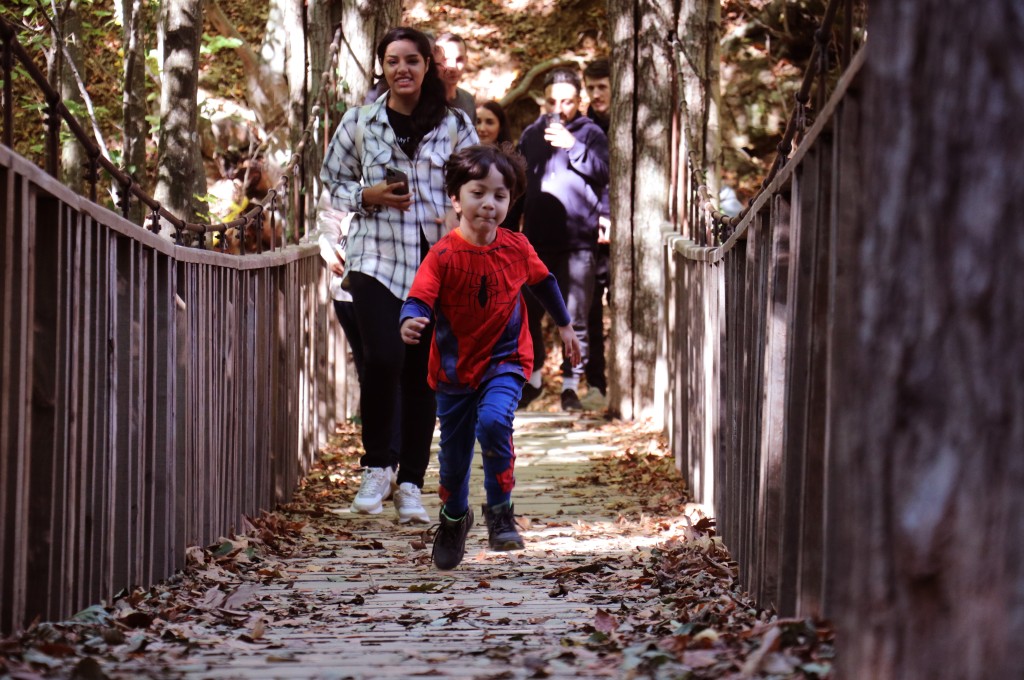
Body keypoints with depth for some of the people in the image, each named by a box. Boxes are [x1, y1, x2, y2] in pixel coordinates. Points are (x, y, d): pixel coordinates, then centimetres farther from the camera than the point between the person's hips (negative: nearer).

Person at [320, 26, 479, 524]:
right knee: (383, 358, -19)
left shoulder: (453, 125, 6)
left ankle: (410, 484, 13)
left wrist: (460, 212, -9)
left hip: (436, 260, 1)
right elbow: (332, 181, 13)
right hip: (376, 256, -1)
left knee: (423, 371, 3)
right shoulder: (359, 122, 5)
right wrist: (369, 196, -7)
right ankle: (376, 466, 3)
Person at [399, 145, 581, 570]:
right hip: (455, 367, 0)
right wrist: (411, 322, -48)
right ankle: (454, 518, 41)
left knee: (493, 422, -29)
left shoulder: (516, 247, -6)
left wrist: (564, 326, 26)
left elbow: (543, 282, 13)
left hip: (504, 361, 0)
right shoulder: (444, 255, -16)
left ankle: (500, 511, -10)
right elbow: (420, 299, -25)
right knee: (454, 452, 11)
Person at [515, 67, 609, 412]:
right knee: (528, 312, 7)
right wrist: (519, 222, 12)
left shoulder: (590, 134, 2)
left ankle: (571, 384, 6)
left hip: (577, 241, -3)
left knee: (574, 318, -3)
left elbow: (603, 172, -13)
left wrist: (573, 146, -23)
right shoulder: (531, 135, 13)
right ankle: (533, 377, 22)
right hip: (537, 239, 4)